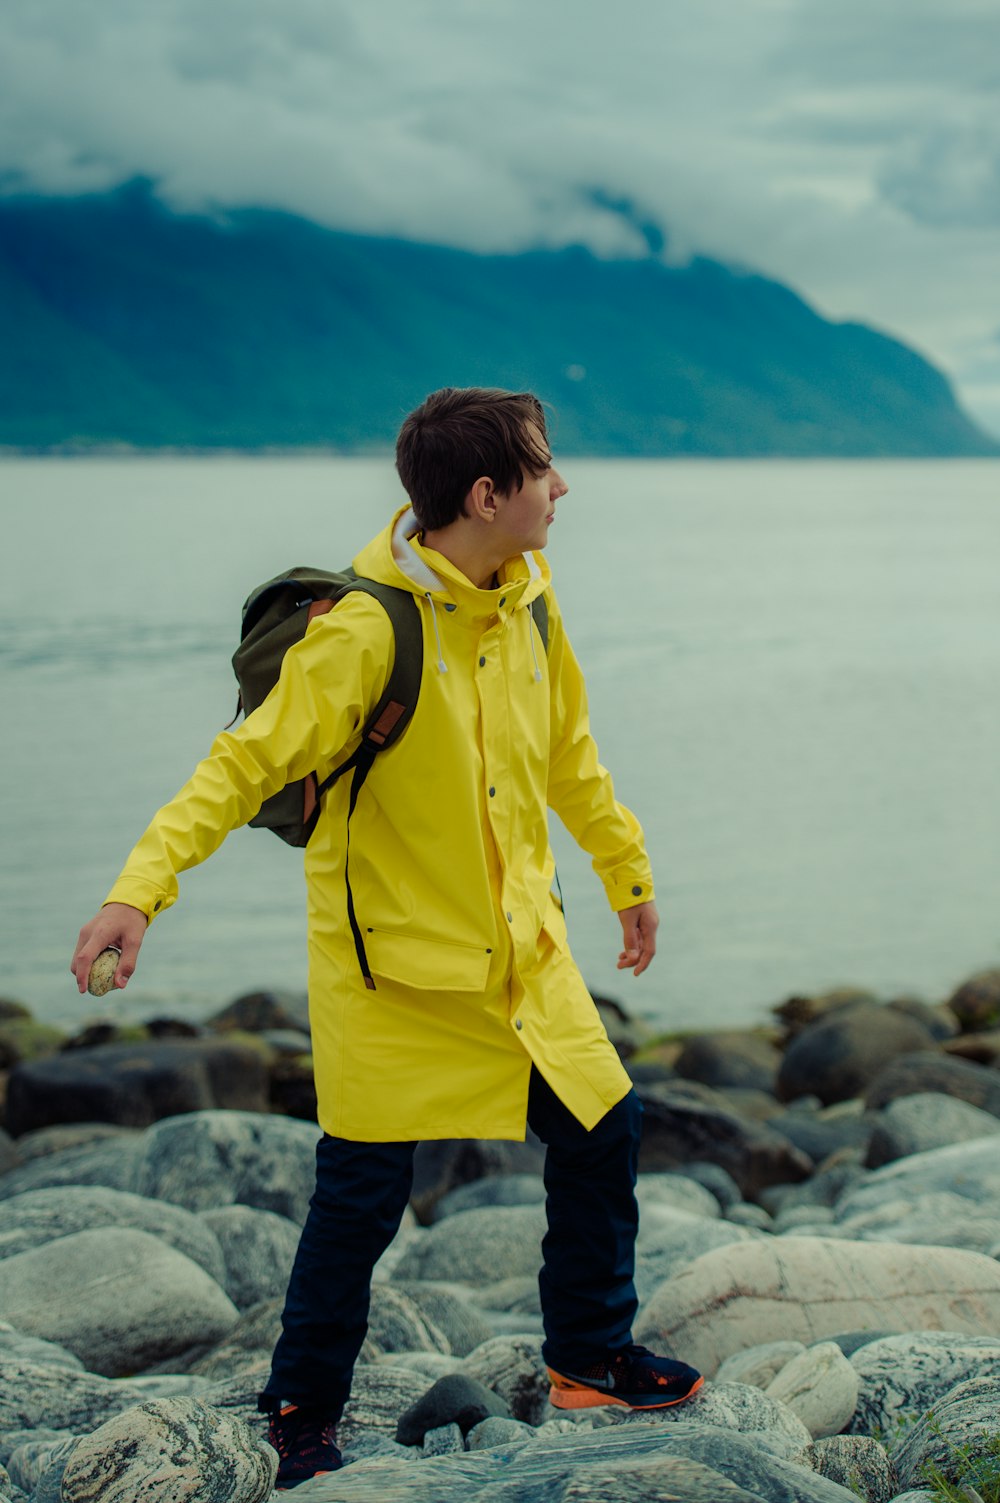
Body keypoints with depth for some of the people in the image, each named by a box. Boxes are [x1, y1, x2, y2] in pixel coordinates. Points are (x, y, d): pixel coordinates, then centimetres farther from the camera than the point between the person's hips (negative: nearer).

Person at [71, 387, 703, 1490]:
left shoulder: (527, 601, 1)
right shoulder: (369, 628, -22)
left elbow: (567, 751, 16)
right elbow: (249, 761, -22)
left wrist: (627, 873, 26)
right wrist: (142, 886, -33)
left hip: (521, 941, 7)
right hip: (390, 954, -7)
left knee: (601, 1127, 9)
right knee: (362, 1192, 0)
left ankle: (589, 1357, 30)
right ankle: (300, 1411, 21)